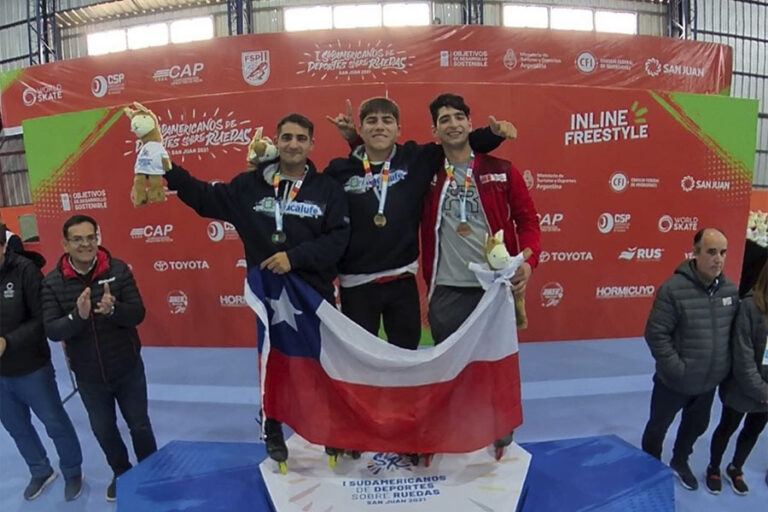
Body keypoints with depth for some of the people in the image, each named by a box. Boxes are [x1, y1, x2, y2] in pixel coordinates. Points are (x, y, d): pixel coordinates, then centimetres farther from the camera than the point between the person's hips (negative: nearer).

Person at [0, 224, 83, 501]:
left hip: (30, 369, -4)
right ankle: (41, 472, 46)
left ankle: (72, 473, 36)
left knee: (56, 423, 13)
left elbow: (42, 319, -16)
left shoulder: (24, 270, -18)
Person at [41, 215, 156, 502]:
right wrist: (77, 316, -34)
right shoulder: (53, 282, -10)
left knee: (140, 425, 15)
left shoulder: (118, 270, -12)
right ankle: (121, 474, 46)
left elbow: (137, 314, -14)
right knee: (103, 431, 21)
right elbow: (51, 331, -14)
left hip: (128, 368, -1)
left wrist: (113, 309, -35)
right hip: (88, 376, 1)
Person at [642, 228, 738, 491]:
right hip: (675, 382, -5)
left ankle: (680, 462, 53)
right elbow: (655, 334, -21)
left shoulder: (730, 290, -5)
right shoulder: (674, 288, -23)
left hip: (709, 382, 5)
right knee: (658, 427, 16)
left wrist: (727, 367, 2)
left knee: (696, 426, 26)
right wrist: (677, 369, -22)